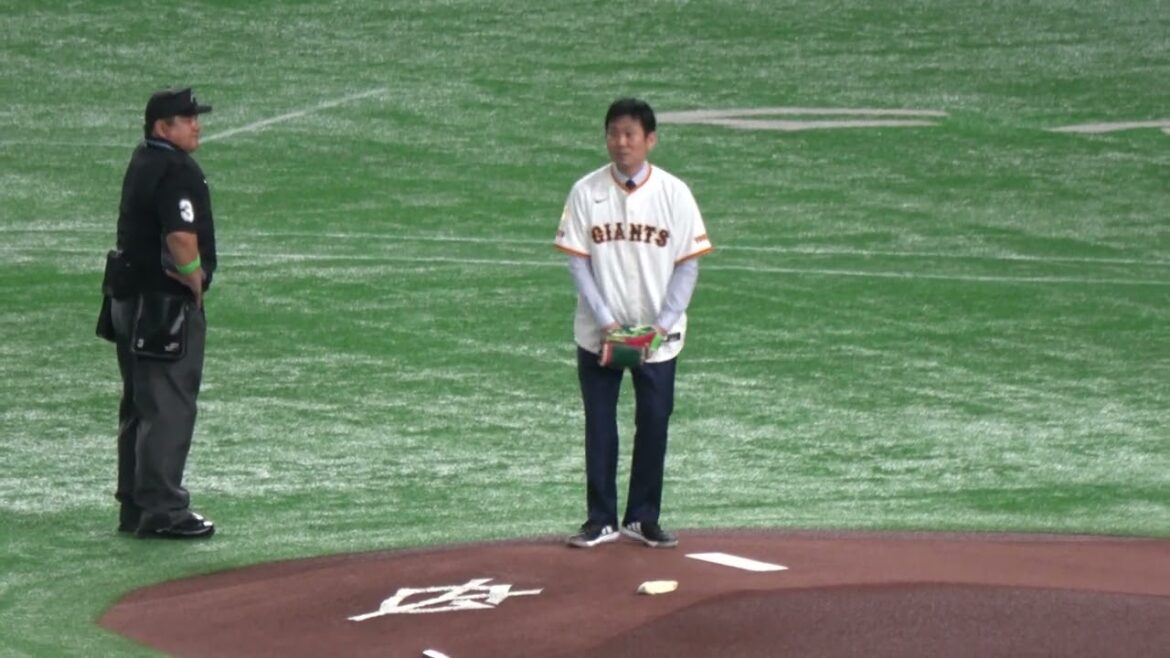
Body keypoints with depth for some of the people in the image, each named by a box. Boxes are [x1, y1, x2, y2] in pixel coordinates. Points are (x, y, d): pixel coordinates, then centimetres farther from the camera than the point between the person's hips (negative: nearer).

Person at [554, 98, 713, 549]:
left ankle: (642, 519, 16)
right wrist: (605, 321, -13)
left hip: (658, 338, 0)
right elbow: (577, 261, -3)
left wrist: (664, 323, -13)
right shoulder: (586, 193, -3)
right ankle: (601, 520, 12)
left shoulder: (673, 193, -4)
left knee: (654, 425, 5)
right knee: (599, 426, 4)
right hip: (598, 336, 0)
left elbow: (688, 264, -3)